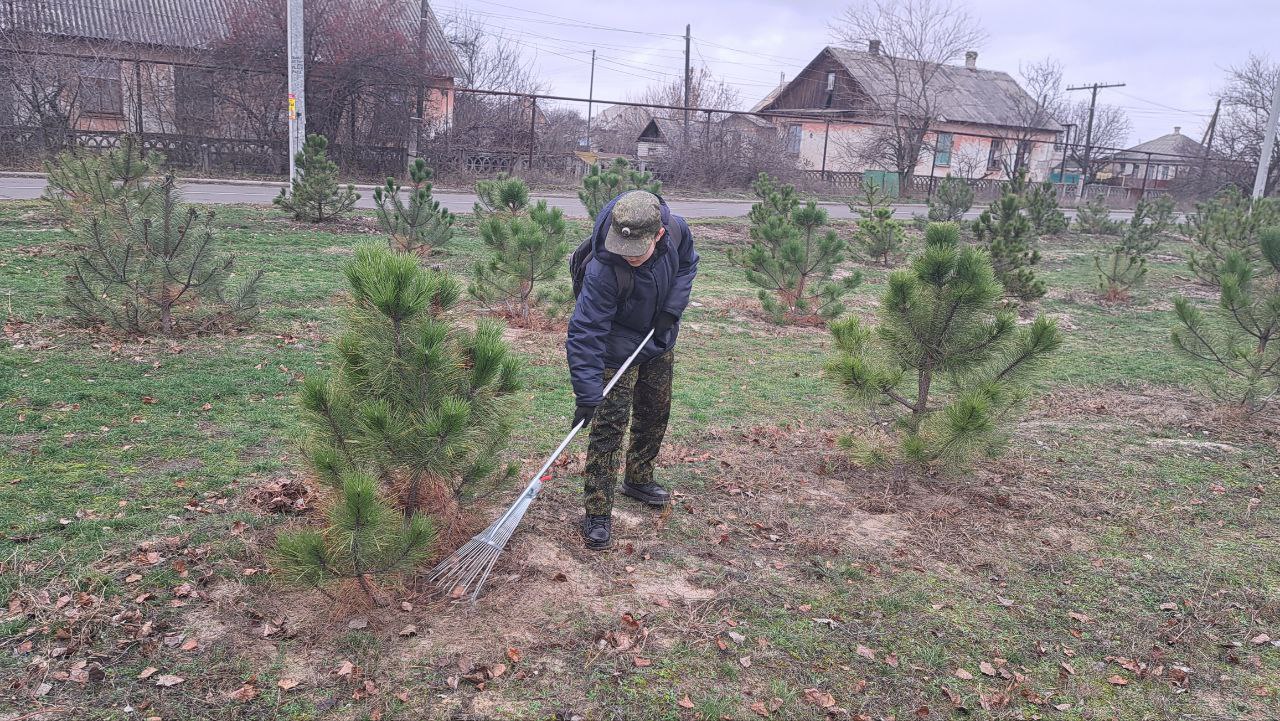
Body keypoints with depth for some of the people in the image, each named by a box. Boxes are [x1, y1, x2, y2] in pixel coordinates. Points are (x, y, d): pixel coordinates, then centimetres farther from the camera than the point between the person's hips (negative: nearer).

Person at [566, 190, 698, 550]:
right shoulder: (603, 270, -38)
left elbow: (687, 264, 0)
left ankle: (638, 479, 41)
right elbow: (586, 331, -35)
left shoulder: (676, 229, -23)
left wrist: (673, 307, -13)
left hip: (660, 342, 6)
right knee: (609, 426, -8)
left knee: (655, 415, 19)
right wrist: (587, 393, -38)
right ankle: (597, 513, 2)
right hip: (619, 350, -6)